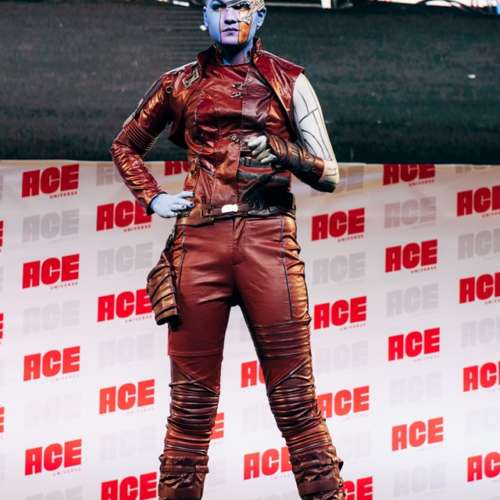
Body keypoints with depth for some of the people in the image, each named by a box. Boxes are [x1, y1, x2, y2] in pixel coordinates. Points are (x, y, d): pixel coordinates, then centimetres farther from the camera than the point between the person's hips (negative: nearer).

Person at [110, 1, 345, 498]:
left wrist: (284, 152, -10)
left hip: (268, 237, -1)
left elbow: (329, 175, 8)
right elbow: (125, 145, 28)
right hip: (199, 239, 2)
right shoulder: (180, 84, 14)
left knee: (294, 396, -6)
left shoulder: (288, 81, 10)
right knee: (192, 398, 1)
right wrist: (152, 199, 12)